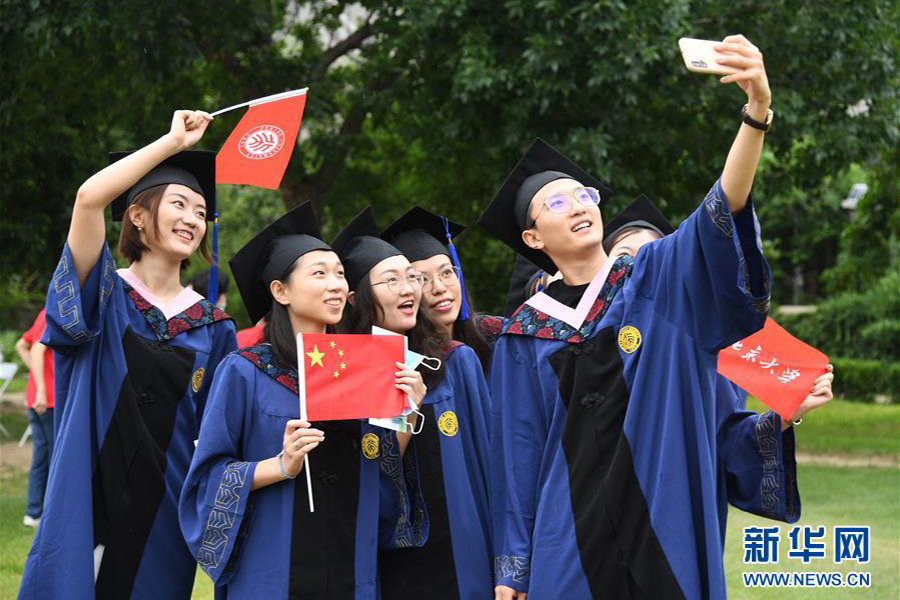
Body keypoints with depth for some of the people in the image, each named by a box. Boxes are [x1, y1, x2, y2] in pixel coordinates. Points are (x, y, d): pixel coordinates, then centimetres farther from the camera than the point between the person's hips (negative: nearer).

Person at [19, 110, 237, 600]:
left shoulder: (210, 326, 8)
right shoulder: (103, 296, -2)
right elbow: (89, 198, -19)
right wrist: (173, 141, -13)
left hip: (164, 517, 4)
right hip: (88, 502, -3)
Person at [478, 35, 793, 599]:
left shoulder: (657, 280, 4)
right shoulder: (525, 335, 6)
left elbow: (721, 213, -13)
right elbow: (516, 453, 6)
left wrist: (757, 109, -29)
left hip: (666, 529, 0)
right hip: (571, 539, 0)